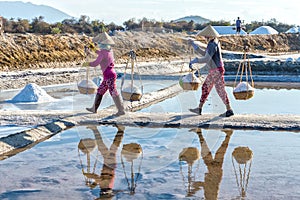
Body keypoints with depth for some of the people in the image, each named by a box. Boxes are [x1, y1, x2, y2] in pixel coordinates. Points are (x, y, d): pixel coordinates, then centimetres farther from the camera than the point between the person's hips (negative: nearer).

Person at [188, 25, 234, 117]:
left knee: (220, 91, -1)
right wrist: (195, 46, 17)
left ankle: (229, 110, 10)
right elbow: (206, 54, 18)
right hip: (214, 70, 10)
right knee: (205, 87, 13)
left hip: (216, 70, -10)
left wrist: (194, 60, -22)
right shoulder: (215, 42, 9)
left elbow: (206, 59, -30)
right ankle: (199, 109, 18)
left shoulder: (212, 45, -22)